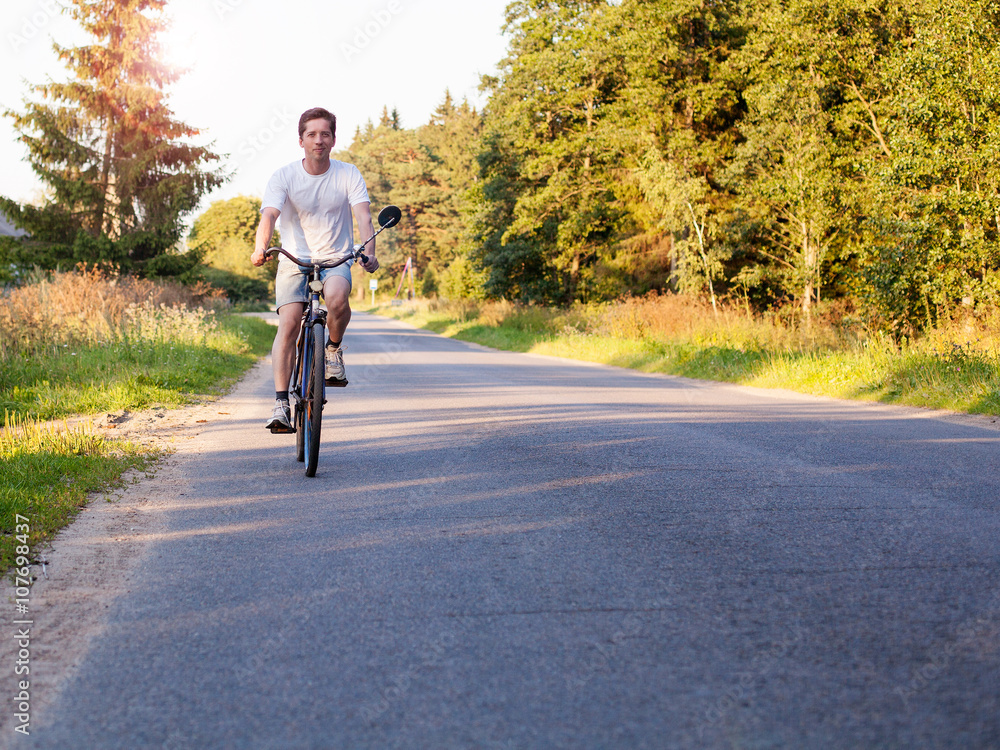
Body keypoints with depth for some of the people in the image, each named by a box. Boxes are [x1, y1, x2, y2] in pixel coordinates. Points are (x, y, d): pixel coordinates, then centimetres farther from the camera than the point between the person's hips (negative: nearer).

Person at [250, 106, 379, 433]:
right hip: (294, 260, 0)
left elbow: (363, 214, -16)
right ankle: (281, 404, -16)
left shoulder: (348, 174, -4)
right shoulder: (283, 176, -6)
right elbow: (269, 215, -20)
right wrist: (260, 248, -41)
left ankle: (334, 349, -3)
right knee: (288, 323, -18)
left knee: (337, 298, -34)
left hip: (336, 259, 0)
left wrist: (369, 252, -35)